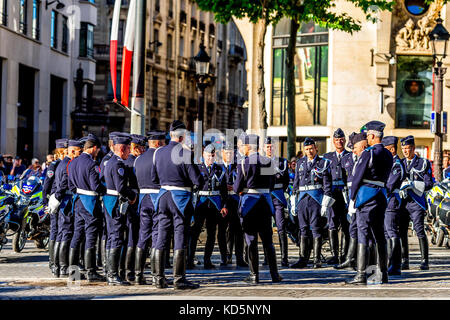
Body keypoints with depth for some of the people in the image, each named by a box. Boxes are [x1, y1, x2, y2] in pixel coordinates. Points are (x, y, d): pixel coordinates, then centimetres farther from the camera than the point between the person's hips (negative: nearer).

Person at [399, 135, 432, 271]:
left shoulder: (423, 163, 4)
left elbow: (429, 184, -2)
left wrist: (412, 184, -15)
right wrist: (400, 188, -5)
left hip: (416, 202, -4)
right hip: (402, 202, 4)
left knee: (419, 230, -12)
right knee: (401, 231, 2)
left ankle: (424, 261, -9)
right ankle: (405, 260, 12)